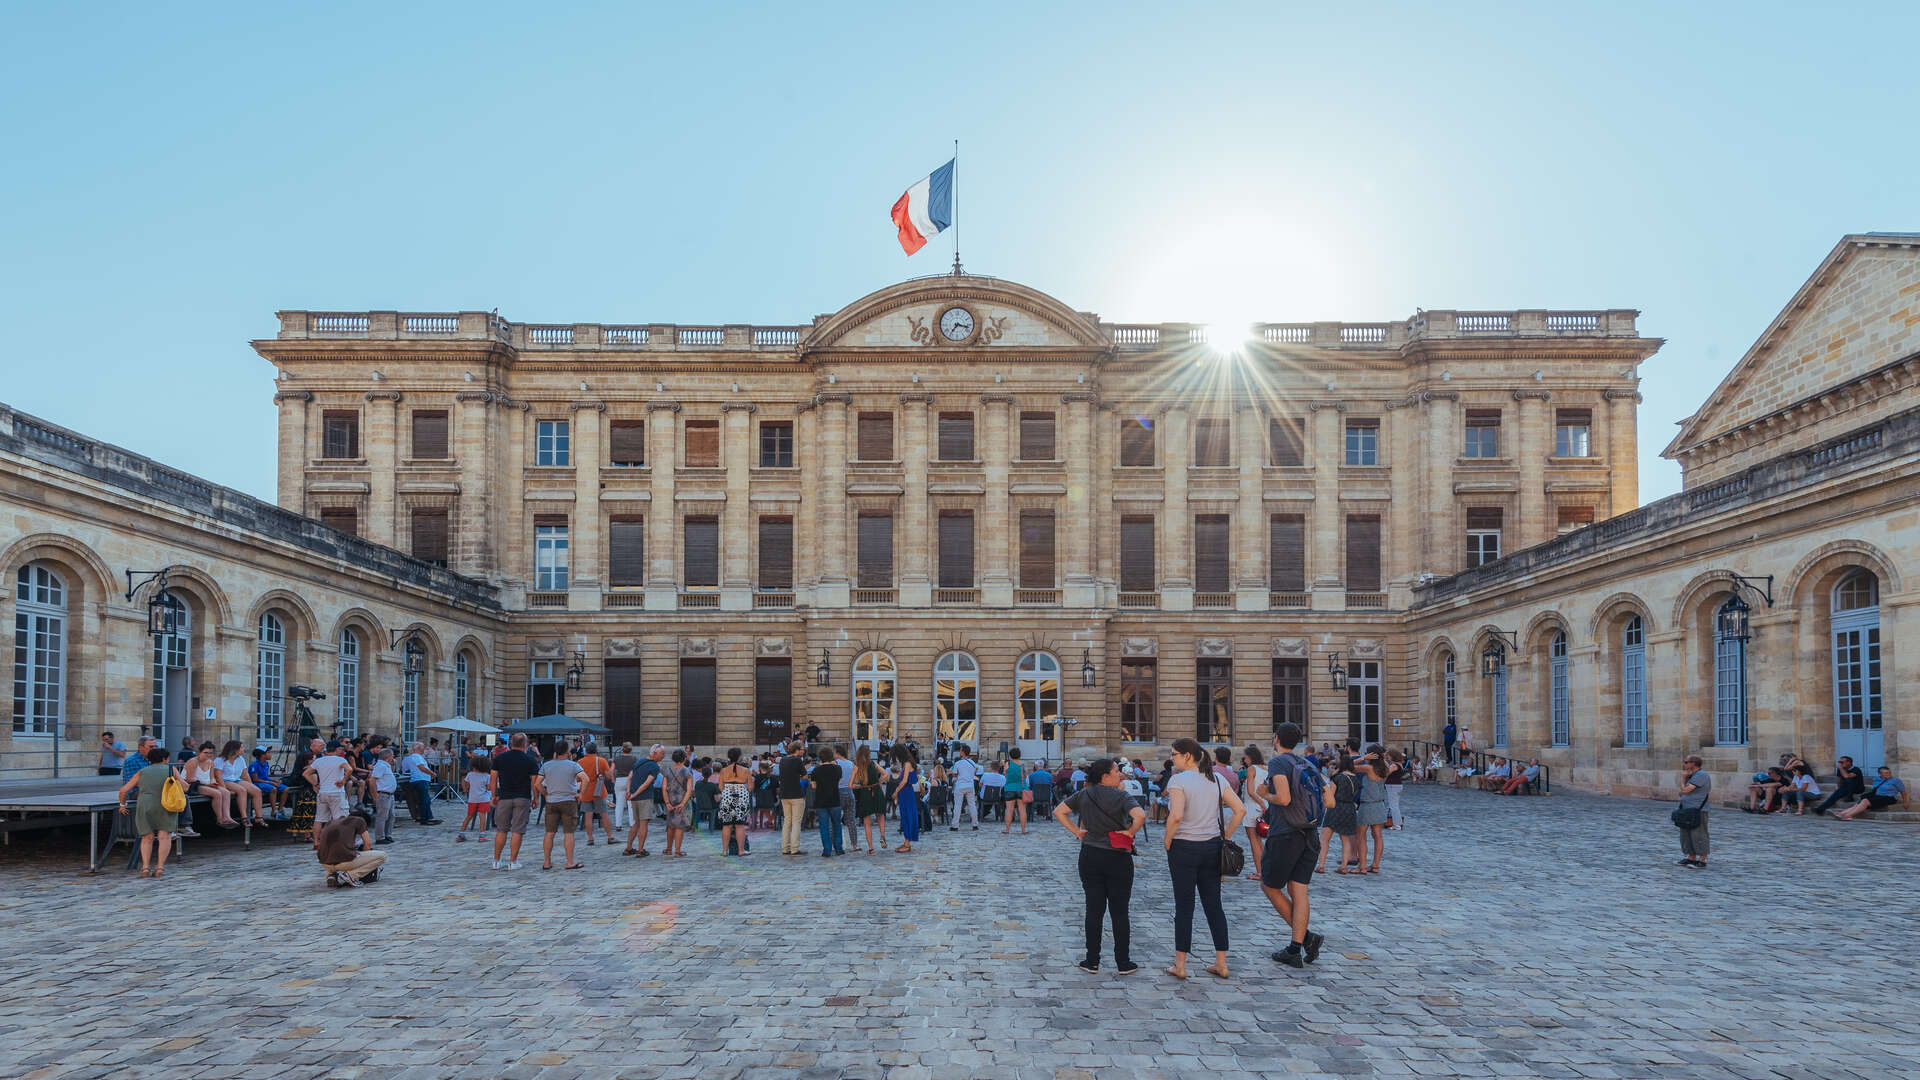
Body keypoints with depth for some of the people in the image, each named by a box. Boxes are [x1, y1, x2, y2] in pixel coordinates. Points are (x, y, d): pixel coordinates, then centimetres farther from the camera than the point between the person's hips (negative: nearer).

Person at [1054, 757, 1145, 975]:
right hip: (1117, 858, -4)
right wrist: (1131, 832, -11)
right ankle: (1123, 963, 11)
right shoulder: (1119, 796, -11)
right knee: (1119, 912, 5)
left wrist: (1076, 831, 3)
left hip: (1090, 857, 4)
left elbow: (1058, 811, 4)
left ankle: (1092, 962, 11)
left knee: (1094, 910, 9)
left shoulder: (1083, 795, 3)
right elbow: (1140, 815, -27)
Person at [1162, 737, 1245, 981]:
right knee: (1214, 905, 11)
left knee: (1183, 906, 2)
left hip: (1184, 848, -5)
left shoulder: (1178, 780, -11)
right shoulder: (1216, 780, 6)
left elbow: (1176, 816, -23)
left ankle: (1180, 965, 8)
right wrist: (1225, 837, 9)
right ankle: (1221, 963, 14)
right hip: (1212, 847, 5)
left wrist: (1167, 842, -9)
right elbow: (1240, 810, 4)